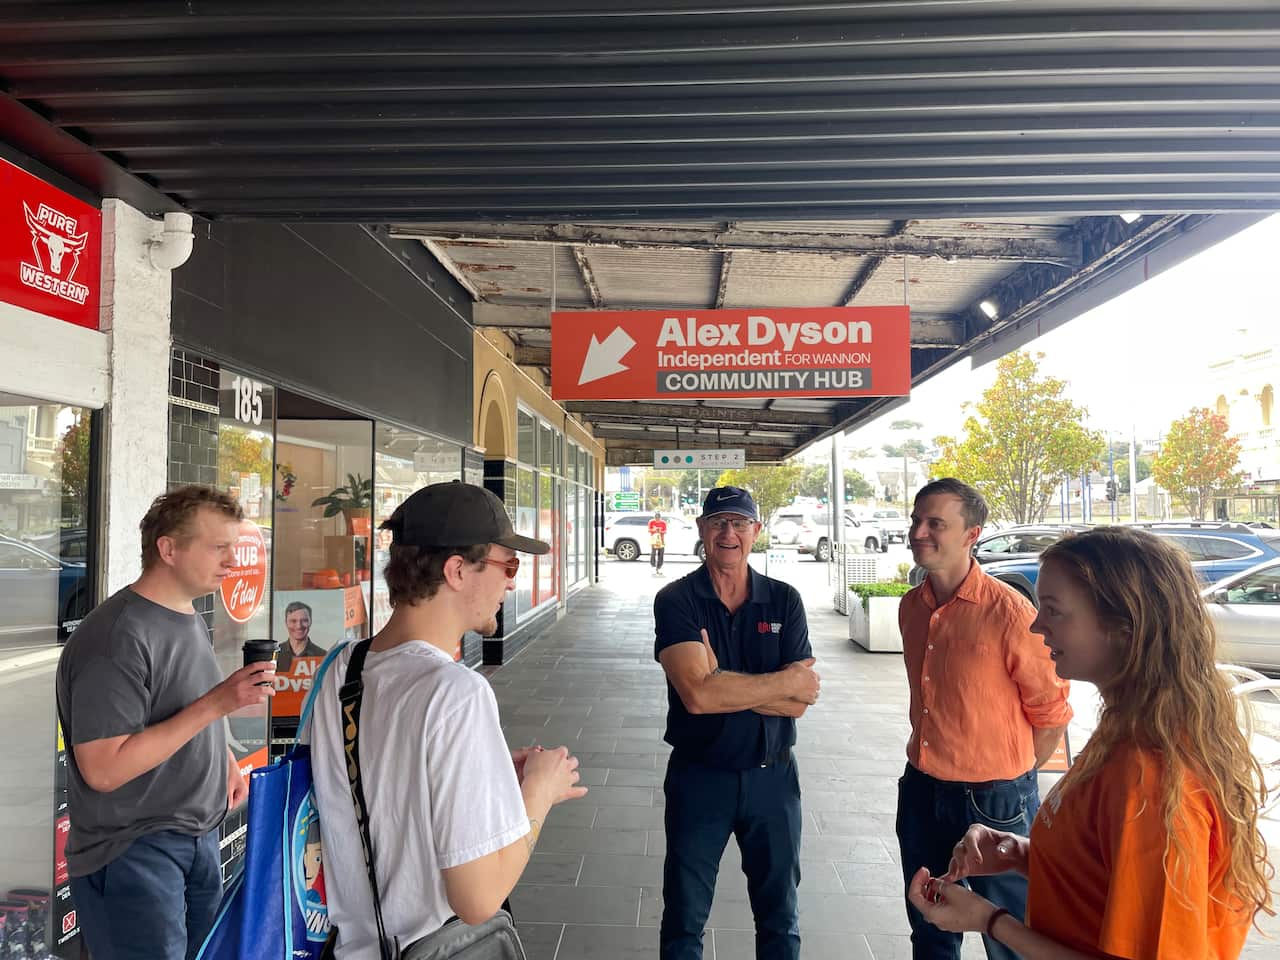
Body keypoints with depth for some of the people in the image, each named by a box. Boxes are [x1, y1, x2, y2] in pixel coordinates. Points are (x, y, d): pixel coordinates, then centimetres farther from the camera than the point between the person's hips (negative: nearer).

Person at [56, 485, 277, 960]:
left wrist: (225, 760, 5)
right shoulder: (118, 637, -22)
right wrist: (214, 704, -28)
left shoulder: (191, 620, 6)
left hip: (200, 838, 8)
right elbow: (103, 769, -25)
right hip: (133, 851, -8)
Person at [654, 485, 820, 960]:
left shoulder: (784, 600, -4)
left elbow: (798, 702, -11)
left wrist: (723, 683, -22)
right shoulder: (676, 600, -12)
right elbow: (697, 694, -25)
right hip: (698, 774, -2)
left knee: (780, 918, 20)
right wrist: (785, 680, -17)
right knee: (684, 919, 15)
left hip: (772, 775, 2)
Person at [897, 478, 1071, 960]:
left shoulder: (1009, 611, -19)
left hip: (994, 799, -6)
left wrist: (1012, 776, -1)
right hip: (921, 791, 6)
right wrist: (937, 759, 16)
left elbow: (1051, 713, -10)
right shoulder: (910, 606, 2)